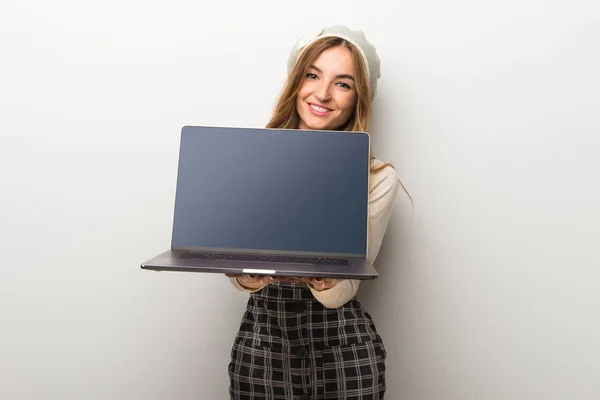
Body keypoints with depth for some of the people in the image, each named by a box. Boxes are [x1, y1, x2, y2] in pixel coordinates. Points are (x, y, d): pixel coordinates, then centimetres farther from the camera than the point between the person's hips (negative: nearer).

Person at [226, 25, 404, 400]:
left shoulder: (379, 178, -9)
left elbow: (343, 292, -10)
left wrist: (322, 280, -31)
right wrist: (247, 277, -27)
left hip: (344, 345, 0)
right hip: (263, 338, 1)